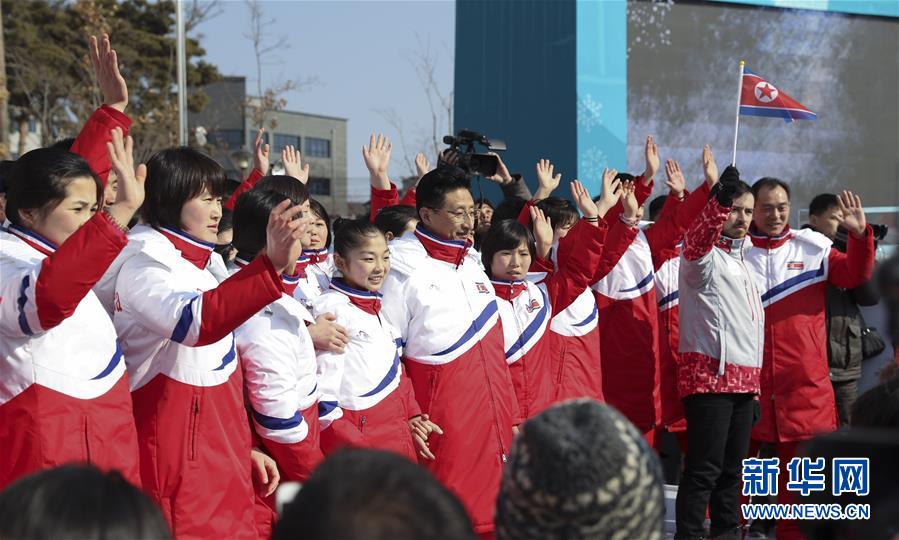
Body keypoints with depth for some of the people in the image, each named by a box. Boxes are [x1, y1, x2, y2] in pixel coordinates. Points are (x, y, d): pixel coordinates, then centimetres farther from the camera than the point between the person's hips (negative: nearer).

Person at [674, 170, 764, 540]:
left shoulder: (740, 256, 19)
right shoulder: (704, 255, -5)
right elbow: (699, 237, -32)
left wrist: (755, 381, 23)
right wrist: (720, 197, -48)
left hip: (743, 377, 8)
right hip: (709, 373, -8)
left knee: (732, 468, 12)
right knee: (704, 468, -10)